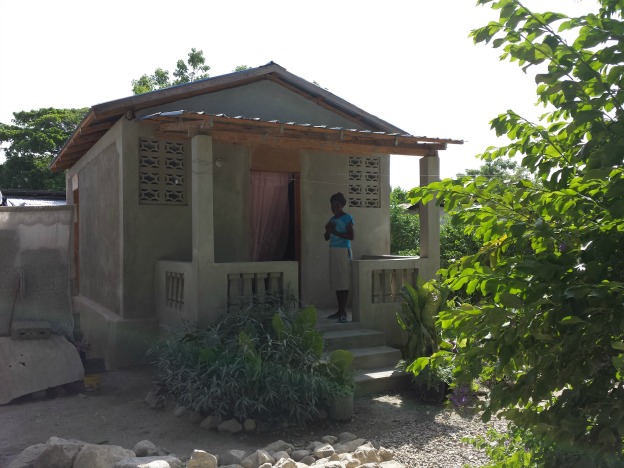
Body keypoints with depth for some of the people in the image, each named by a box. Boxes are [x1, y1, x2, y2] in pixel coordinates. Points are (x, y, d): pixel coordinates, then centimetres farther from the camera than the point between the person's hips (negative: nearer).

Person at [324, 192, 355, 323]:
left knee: (344, 282, -9)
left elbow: (352, 236, -12)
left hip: (343, 251, -7)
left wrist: (335, 232, -17)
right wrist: (327, 230, -2)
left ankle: (344, 312, -10)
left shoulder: (347, 218, -5)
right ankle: (340, 311, 11)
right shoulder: (332, 219, 16)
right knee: (336, 282, 5)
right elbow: (327, 238, 19)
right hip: (333, 251, 7)